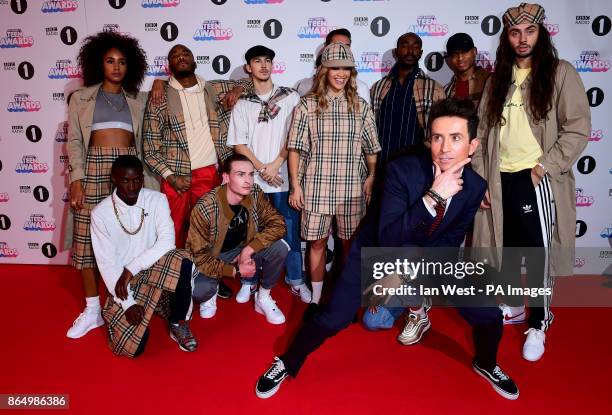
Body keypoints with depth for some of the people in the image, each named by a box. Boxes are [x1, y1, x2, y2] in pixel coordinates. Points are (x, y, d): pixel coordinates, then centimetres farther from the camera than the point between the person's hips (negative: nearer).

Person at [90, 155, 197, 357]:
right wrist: (128, 304, -18)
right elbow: (106, 263, -11)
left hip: (155, 271, 1)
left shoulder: (157, 200, -6)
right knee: (131, 347, -17)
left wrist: (131, 269, -23)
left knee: (182, 261, -33)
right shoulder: (101, 213, -8)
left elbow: (167, 242, -18)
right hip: (121, 282, 0)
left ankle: (178, 323, -9)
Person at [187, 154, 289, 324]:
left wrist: (248, 250, -26)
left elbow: (278, 224, -16)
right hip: (212, 258, -3)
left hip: (242, 251, 3)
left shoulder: (255, 194, -16)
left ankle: (263, 298, 2)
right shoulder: (204, 208, -28)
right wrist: (235, 271, -26)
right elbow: (198, 255, -22)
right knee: (197, 290, -33)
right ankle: (210, 294, 8)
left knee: (280, 247, -22)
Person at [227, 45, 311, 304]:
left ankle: (295, 279, 17)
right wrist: (261, 168, -9)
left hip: (284, 176, -1)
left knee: (290, 230, 4)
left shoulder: (290, 97, 5)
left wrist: (276, 164, -10)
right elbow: (238, 144, 4)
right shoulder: (242, 105, 9)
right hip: (252, 178, 1)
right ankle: (249, 280, 21)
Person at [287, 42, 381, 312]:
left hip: (352, 188, 2)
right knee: (317, 242, 7)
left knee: (350, 243, 10)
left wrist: (371, 177, -3)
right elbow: (295, 148, 0)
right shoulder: (307, 105, 0)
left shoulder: (361, 106, 6)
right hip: (316, 187, -1)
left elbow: (371, 148, 9)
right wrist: (295, 185, -3)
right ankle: (316, 298, 22)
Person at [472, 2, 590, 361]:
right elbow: (484, 131, 10)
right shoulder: (499, 79, 13)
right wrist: (480, 179, 3)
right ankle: (513, 306, 36)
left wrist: (544, 167, -13)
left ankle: (538, 325, 17)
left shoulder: (560, 72, 0)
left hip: (537, 179, -4)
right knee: (507, 248, 15)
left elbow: (578, 128, -5)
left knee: (538, 253, 1)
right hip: (501, 180, 4)